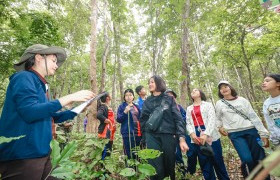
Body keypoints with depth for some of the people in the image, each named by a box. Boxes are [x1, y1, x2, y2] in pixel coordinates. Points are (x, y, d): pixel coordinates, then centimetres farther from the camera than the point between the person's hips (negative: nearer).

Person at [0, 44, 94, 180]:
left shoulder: (41, 85, 15)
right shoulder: (24, 78, -10)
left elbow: (51, 116, 21)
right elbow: (29, 112, -25)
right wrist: (69, 98, -24)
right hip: (22, 156, -8)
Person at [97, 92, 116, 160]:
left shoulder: (108, 107, 14)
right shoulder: (103, 106, -13)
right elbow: (98, 115, -32)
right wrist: (106, 120, -20)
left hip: (110, 131, 10)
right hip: (105, 131, -9)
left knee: (109, 149, 17)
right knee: (105, 150, -5)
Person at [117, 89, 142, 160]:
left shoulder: (136, 107, 12)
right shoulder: (121, 106, 0)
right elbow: (118, 119, -6)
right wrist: (125, 112, -21)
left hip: (138, 133, 4)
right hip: (127, 133, -4)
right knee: (130, 155, -2)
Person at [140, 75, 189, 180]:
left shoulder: (169, 99, 4)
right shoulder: (147, 102, 10)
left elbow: (178, 119, -2)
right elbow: (143, 120, 12)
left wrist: (182, 139, -12)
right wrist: (144, 139, 10)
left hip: (168, 136, -1)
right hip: (152, 137, 1)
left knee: (170, 166, 9)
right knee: (156, 168, -3)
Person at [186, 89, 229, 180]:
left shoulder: (208, 105, 8)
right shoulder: (189, 108, 17)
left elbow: (212, 120, -5)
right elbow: (188, 123, 8)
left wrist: (206, 134, -19)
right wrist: (192, 133, -12)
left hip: (210, 136, -2)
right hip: (197, 138, 3)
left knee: (217, 161, 3)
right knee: (204, 164, 6)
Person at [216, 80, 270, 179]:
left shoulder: (242, 100, 5)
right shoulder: (219, 104, 5)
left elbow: (253, 116, 3)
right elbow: (217, 118, 19)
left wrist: (263, 133, 0)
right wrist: (219, 127, 3)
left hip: (251, 131, 2)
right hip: (235, 134, -1)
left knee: (260, 159, 2)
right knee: (247, 159, -15)